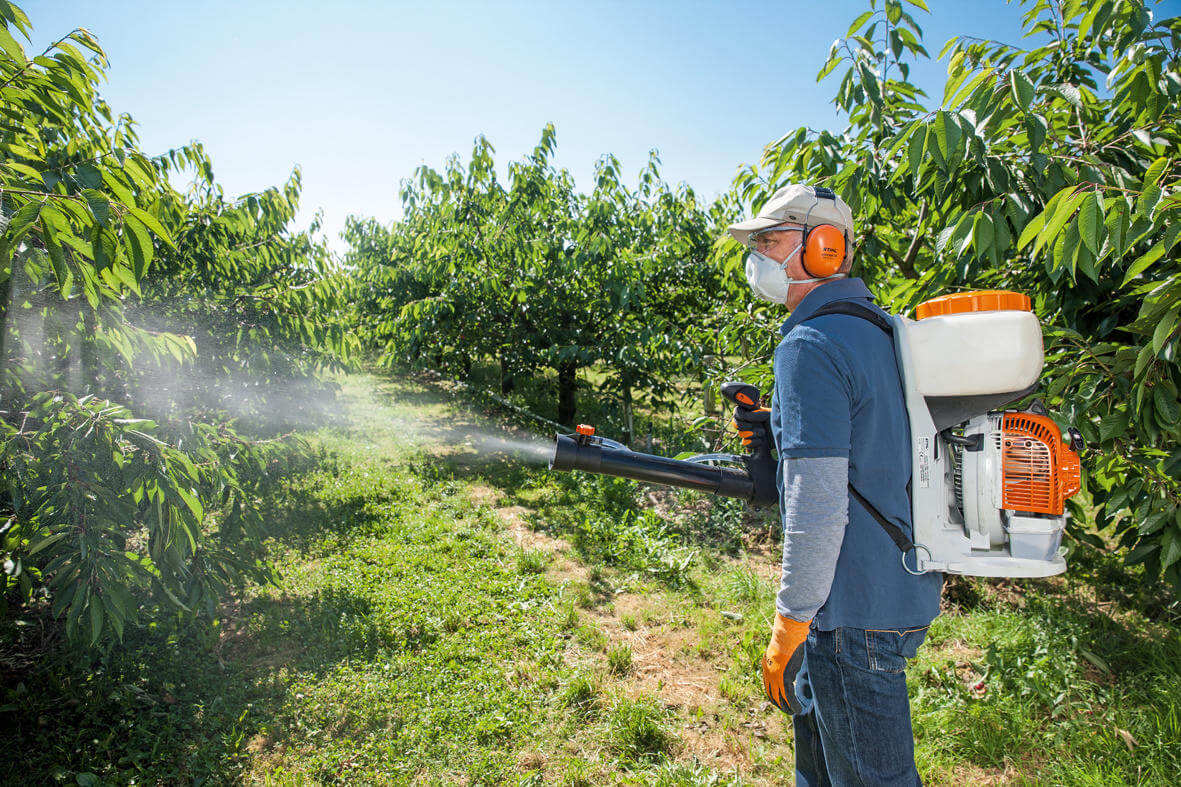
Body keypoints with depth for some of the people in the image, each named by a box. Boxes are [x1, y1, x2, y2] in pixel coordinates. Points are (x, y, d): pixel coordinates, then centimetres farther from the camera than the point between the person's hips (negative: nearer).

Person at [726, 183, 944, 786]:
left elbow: (819, 509, -25)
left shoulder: (810, 347, -21)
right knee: (813, 716, 27)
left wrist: (789, 626, -16)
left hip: (857, 612, -10)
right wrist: (782, 431, 11)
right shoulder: (883, 328, 8)